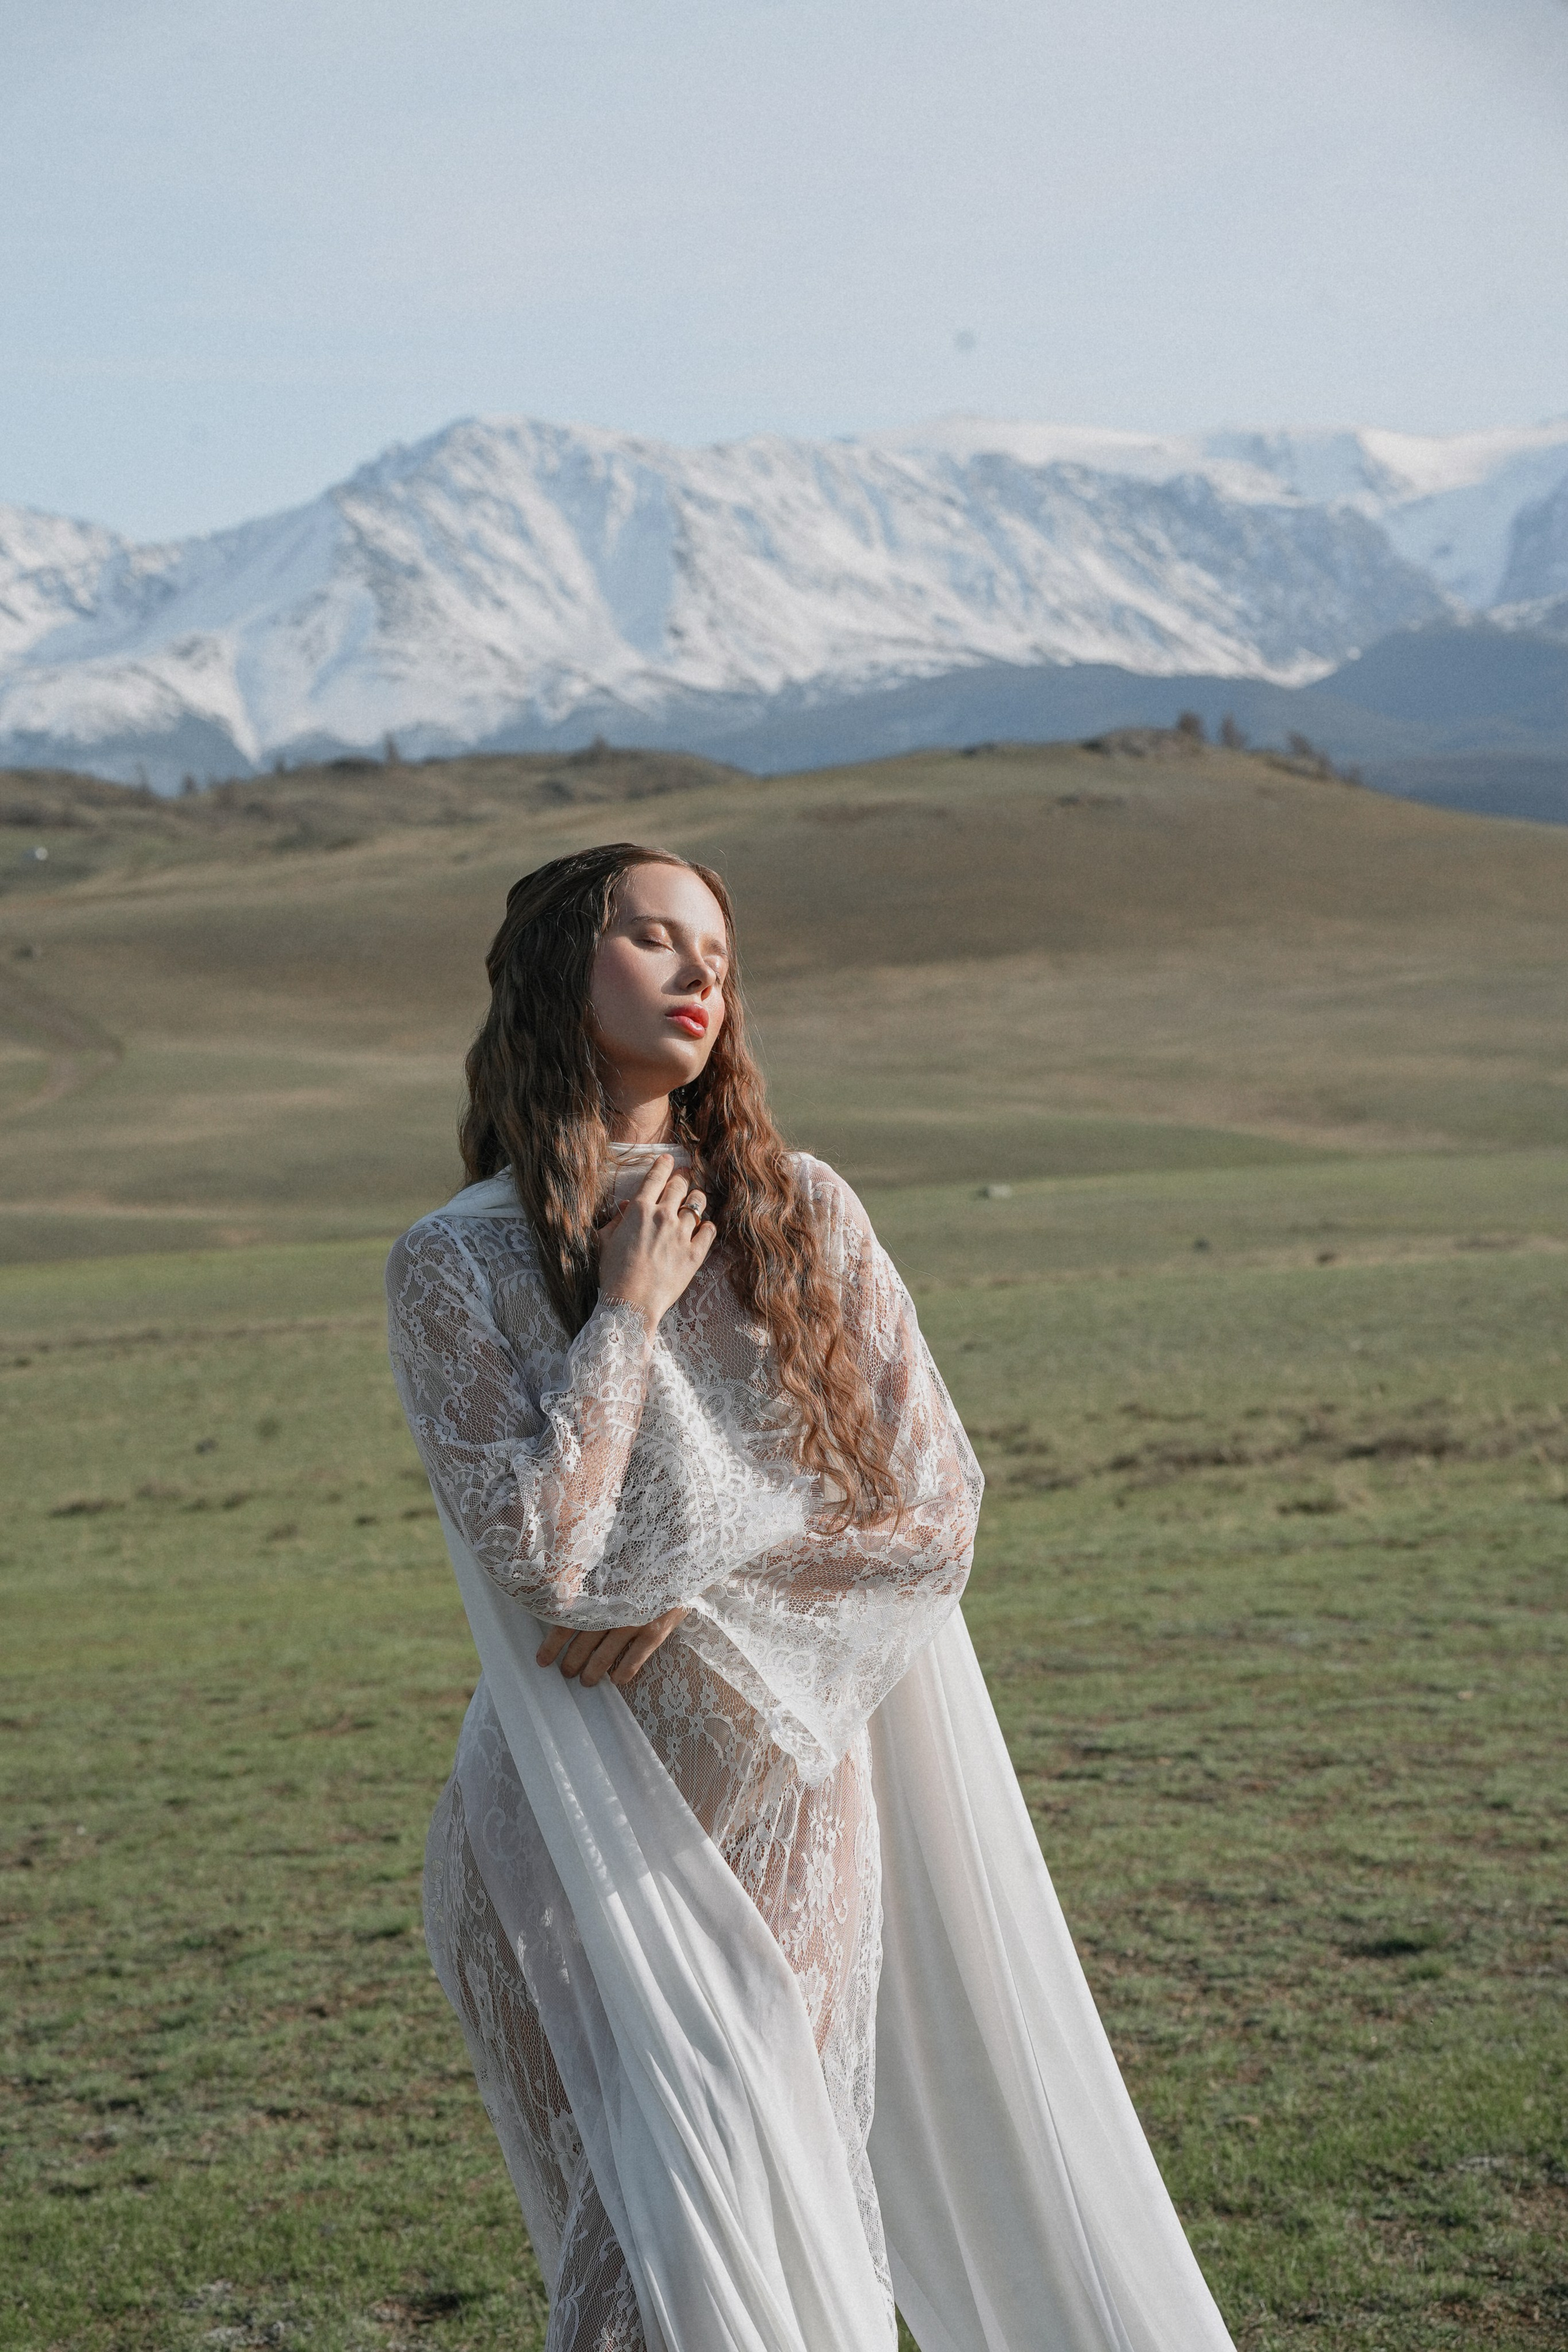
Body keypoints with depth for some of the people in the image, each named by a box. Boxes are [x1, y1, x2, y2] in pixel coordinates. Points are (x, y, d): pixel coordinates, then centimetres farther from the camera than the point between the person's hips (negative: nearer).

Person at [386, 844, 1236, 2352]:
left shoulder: (804, 1218, 1)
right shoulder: (455, 1266, -4)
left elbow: (934, 1512, -2)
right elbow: (537, 1546, -16)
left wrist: (694, 1593, -10)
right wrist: (629, 1306, -11)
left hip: (792, 1814, 2)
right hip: (580, 1827, -2)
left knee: (801, 2227, 9)